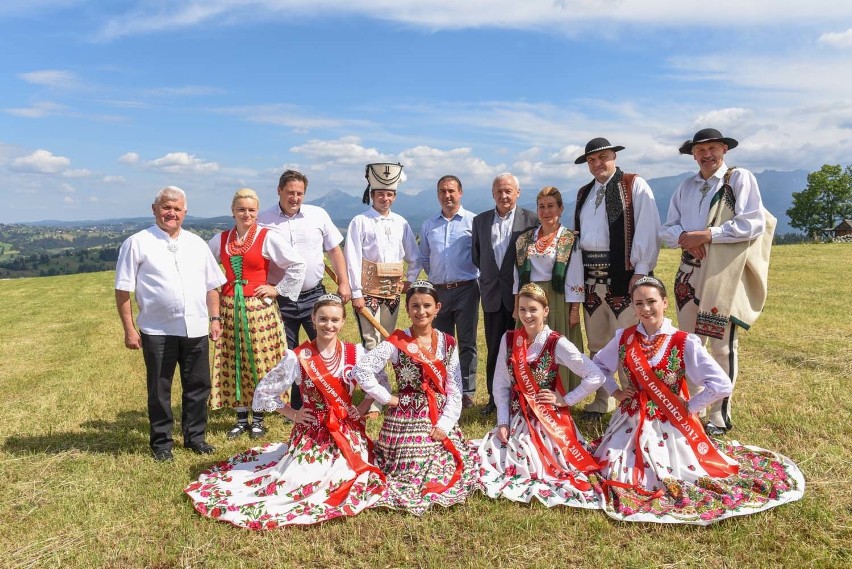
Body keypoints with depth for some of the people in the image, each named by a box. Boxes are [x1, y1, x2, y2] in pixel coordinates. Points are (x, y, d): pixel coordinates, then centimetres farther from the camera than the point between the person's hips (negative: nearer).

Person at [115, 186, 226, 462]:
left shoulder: (197, 243, 12)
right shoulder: (137, 243, -1)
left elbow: (211, 286, 16)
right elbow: (123, 290, -4)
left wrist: (215, 318, 9)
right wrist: (129, 330, -7)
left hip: (196, 329, 4)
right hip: (157, 332, -3)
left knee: (198, 386, 11)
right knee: (159, 390, 9)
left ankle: (194, 436, 28)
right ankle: (161, 443, 24)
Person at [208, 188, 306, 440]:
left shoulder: (268, 237, -5)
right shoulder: (221, 239, 8)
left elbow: (298, 264, -8)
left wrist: (278, 289, -7)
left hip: (258, 306, -4)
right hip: (229, 307, 4)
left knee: (260, 362, 1)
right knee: (233, 364, 7)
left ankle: (258, 419, 17)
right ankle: (241, 419, 21)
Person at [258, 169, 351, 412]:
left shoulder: (318, 215, 2)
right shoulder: (263, 220, -3)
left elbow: (334, 250, 7)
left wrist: (343, 282, 1)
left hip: (314, 295, 1)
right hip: (281, 299, 0)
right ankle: (296, 408, 25)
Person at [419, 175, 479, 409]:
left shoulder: (473, 221, -3)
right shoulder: (428, 225, 11)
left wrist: (468, 274, 1)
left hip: (466, 289, -4)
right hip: (438, 291, 4)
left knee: (466, 343, 1)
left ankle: (467, 392, 8)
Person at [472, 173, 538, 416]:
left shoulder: (531, 219, -1)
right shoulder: (480, 220, 9)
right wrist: (488, 275, 10)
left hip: (520, 294, -3)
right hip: (492, 294, 3)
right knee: (494, 349, 9)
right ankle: (494, 397, 20)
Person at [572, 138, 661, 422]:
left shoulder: (635, 185, -1)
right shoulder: (583, 193, 18)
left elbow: (648, 228, -9)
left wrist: (641, 271, -14)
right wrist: (578, 274, 10)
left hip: (624, 275, -6)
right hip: (591, 278, 6)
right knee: (596, 343, 13)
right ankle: (602, 402, 25)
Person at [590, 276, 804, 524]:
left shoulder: (683, 343, -15)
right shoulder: (625, 338, -3)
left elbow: (722, 384, -19)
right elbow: (598, 364, 14)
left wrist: (688, 407, -14)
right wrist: (615, 391, 2)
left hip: (670, 425, -3)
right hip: (632, 422, 3)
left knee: (677, 479, -5)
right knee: (614, 472, -4)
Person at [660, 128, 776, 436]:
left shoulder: (740, 178, -1)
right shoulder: (686, 186, 15)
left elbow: (753, 224, -13)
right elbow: (667, 229, 9)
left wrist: (706, 234, -16)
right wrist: (684, 237, -12)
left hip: (724, 274, -5)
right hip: (688, 272, 6)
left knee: (722, 345, 0)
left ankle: (719, 415, 13)